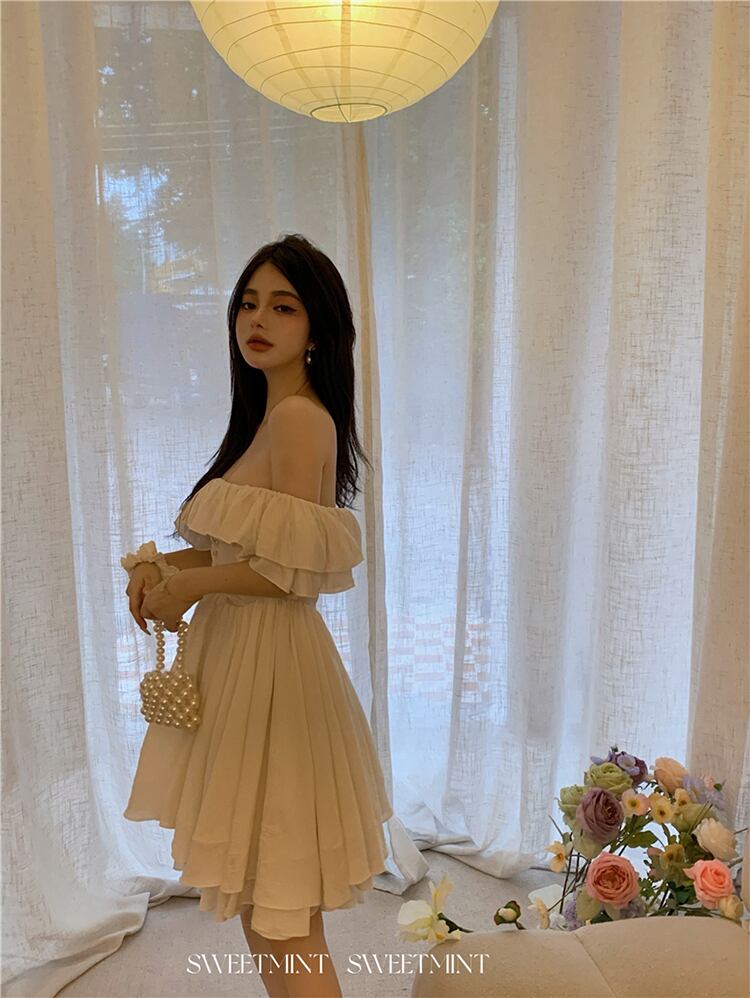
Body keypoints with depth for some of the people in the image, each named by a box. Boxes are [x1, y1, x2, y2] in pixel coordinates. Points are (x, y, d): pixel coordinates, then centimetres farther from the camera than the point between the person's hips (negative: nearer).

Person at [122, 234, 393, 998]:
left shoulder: (300, 418, -16)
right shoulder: (266, 414, 13)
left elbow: (296, 567, -21)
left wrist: (191, 585, -10)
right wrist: (166, 565, 2)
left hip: (271, 660, -10)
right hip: (239, 654, 10)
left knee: (277, 904, 4)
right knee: (253, 889, 21)